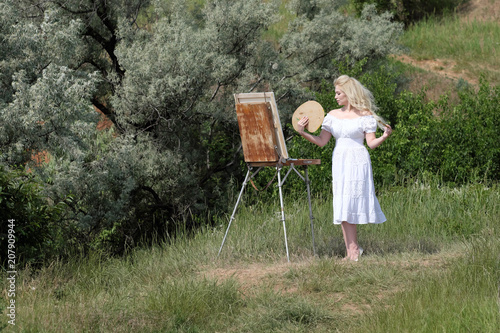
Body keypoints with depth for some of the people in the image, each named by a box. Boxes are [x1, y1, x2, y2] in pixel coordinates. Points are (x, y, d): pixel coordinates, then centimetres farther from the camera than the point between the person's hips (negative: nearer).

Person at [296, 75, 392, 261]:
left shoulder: (364, 115, -2)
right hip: (339, 162, 5)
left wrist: (384, 136, -23)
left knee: (350, 204, -9)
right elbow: (321, 141, 9)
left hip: (357, 163, -5)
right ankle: (352, 250, 4)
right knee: (342, 206, 1)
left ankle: (354, 249, -5)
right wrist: (303, 133, -3)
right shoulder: (333, 115, 10)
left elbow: (371, 143, -5)